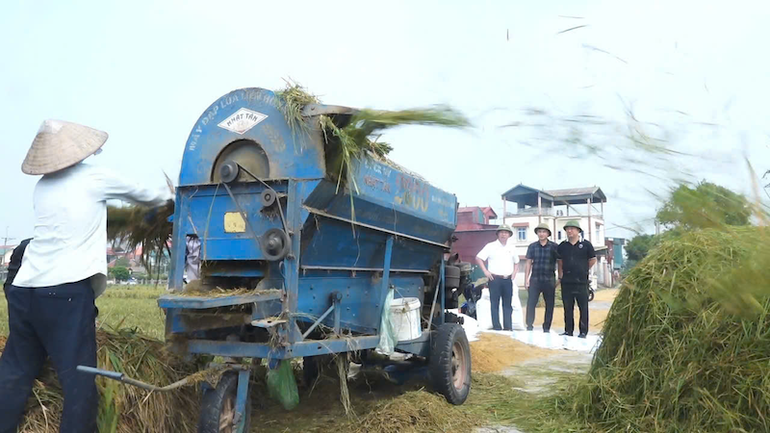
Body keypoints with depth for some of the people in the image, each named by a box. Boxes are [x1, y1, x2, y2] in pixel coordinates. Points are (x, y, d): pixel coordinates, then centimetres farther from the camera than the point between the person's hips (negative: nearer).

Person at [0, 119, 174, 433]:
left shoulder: (42, 186, 17)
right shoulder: (94, 178, 3)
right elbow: (143, 195, 18)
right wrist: (165, 196, 38)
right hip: (67, 292, -6)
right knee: (78, 379, 0)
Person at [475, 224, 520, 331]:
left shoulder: (512, 247, 13)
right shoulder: (491, 246, 0)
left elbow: (516, 262, 25)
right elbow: (478, 258, -1)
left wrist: (514, 273, 9)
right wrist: (485, 271, -7)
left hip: (508, 279, 4)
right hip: (495, 279, -4)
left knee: (508, 304, 7)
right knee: (495, 304, -2)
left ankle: (508, 327, 12)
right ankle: (496, 327, 2)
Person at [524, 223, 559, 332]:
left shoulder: (554, 246, 0)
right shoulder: (532, 246, 5)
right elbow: (528, 263, 7)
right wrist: (526, 279, 2)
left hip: (549, 280, 0)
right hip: (535, 279, 0)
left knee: (550, 305, 6)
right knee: (530, 304, -7)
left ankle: (546, 328, 18)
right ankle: (529, 327, -2)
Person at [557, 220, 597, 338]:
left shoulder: (586, 244, -1)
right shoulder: (562, 246, 8)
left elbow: (593, 260, 8)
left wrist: (584, 270, 7)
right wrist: (560, 276, 10)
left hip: (581, 281, -3)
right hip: (566, 281, 3)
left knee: (583, 307, 1)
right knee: (567, 307, 8)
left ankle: (583, 332, 7)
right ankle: (568, 331, 16)